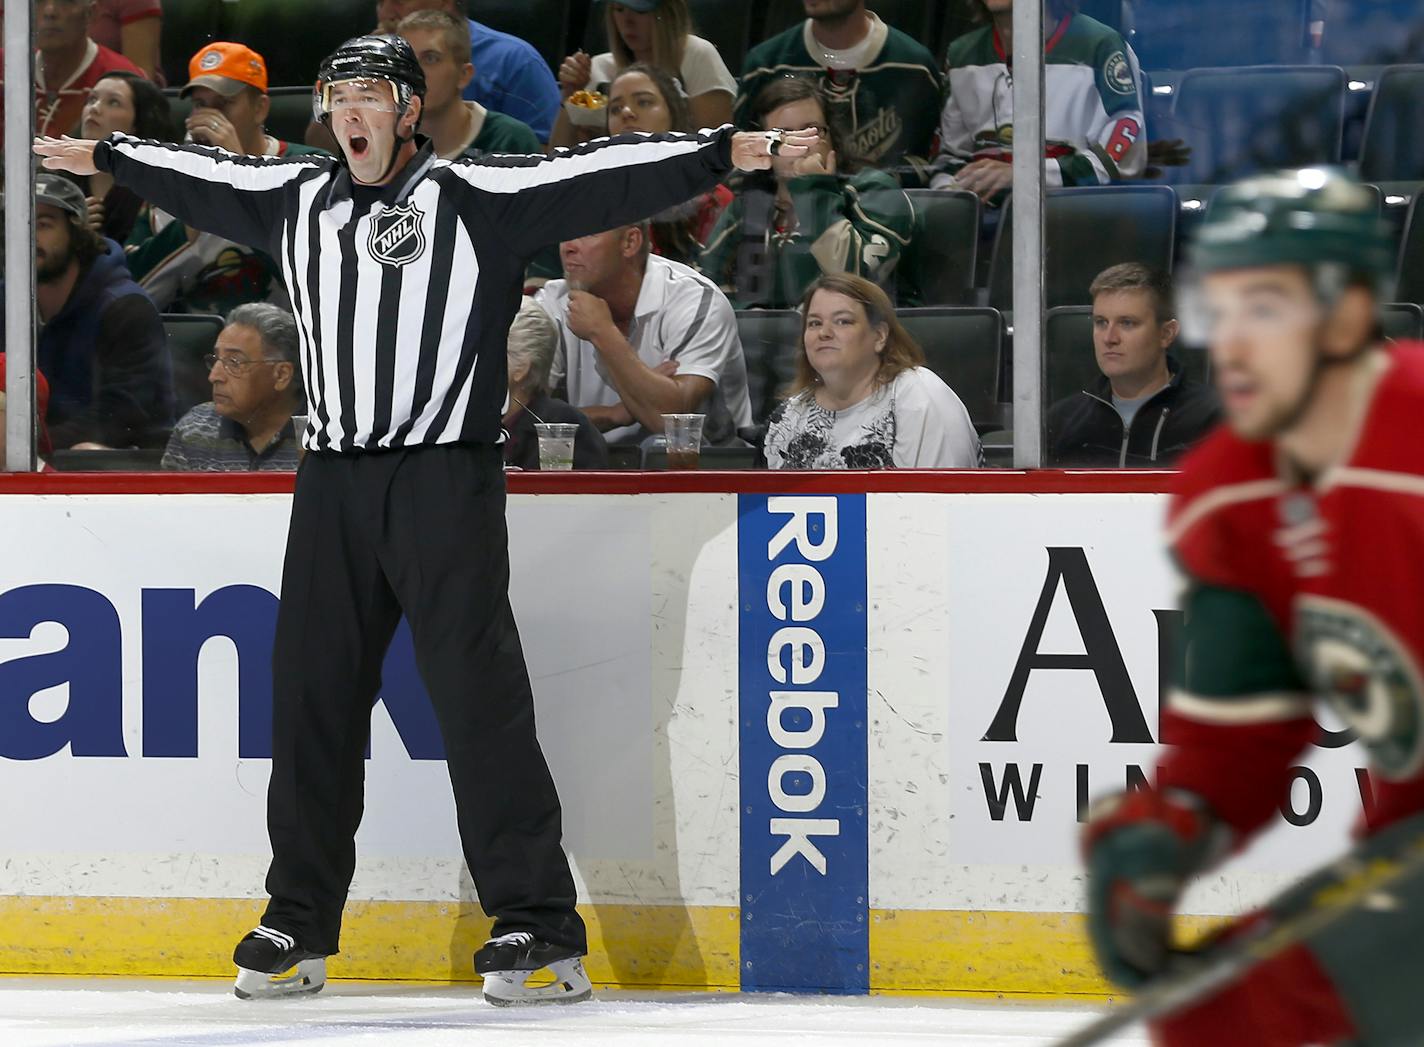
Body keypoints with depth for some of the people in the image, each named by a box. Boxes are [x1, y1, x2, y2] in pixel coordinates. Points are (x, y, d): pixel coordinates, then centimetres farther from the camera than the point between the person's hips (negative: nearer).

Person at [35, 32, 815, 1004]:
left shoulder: (475, 195, -4)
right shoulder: (297, 198, 14)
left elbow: (601, 174, -13)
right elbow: (201, 175, 30)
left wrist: (734, 153, -22)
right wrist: (101, 155, 42)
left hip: (446, 478, -6)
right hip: (332, 485, 6)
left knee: (480, 696, -10)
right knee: (313, 698, 8)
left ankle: (542, 930, -9)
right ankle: (300, 927, 18)